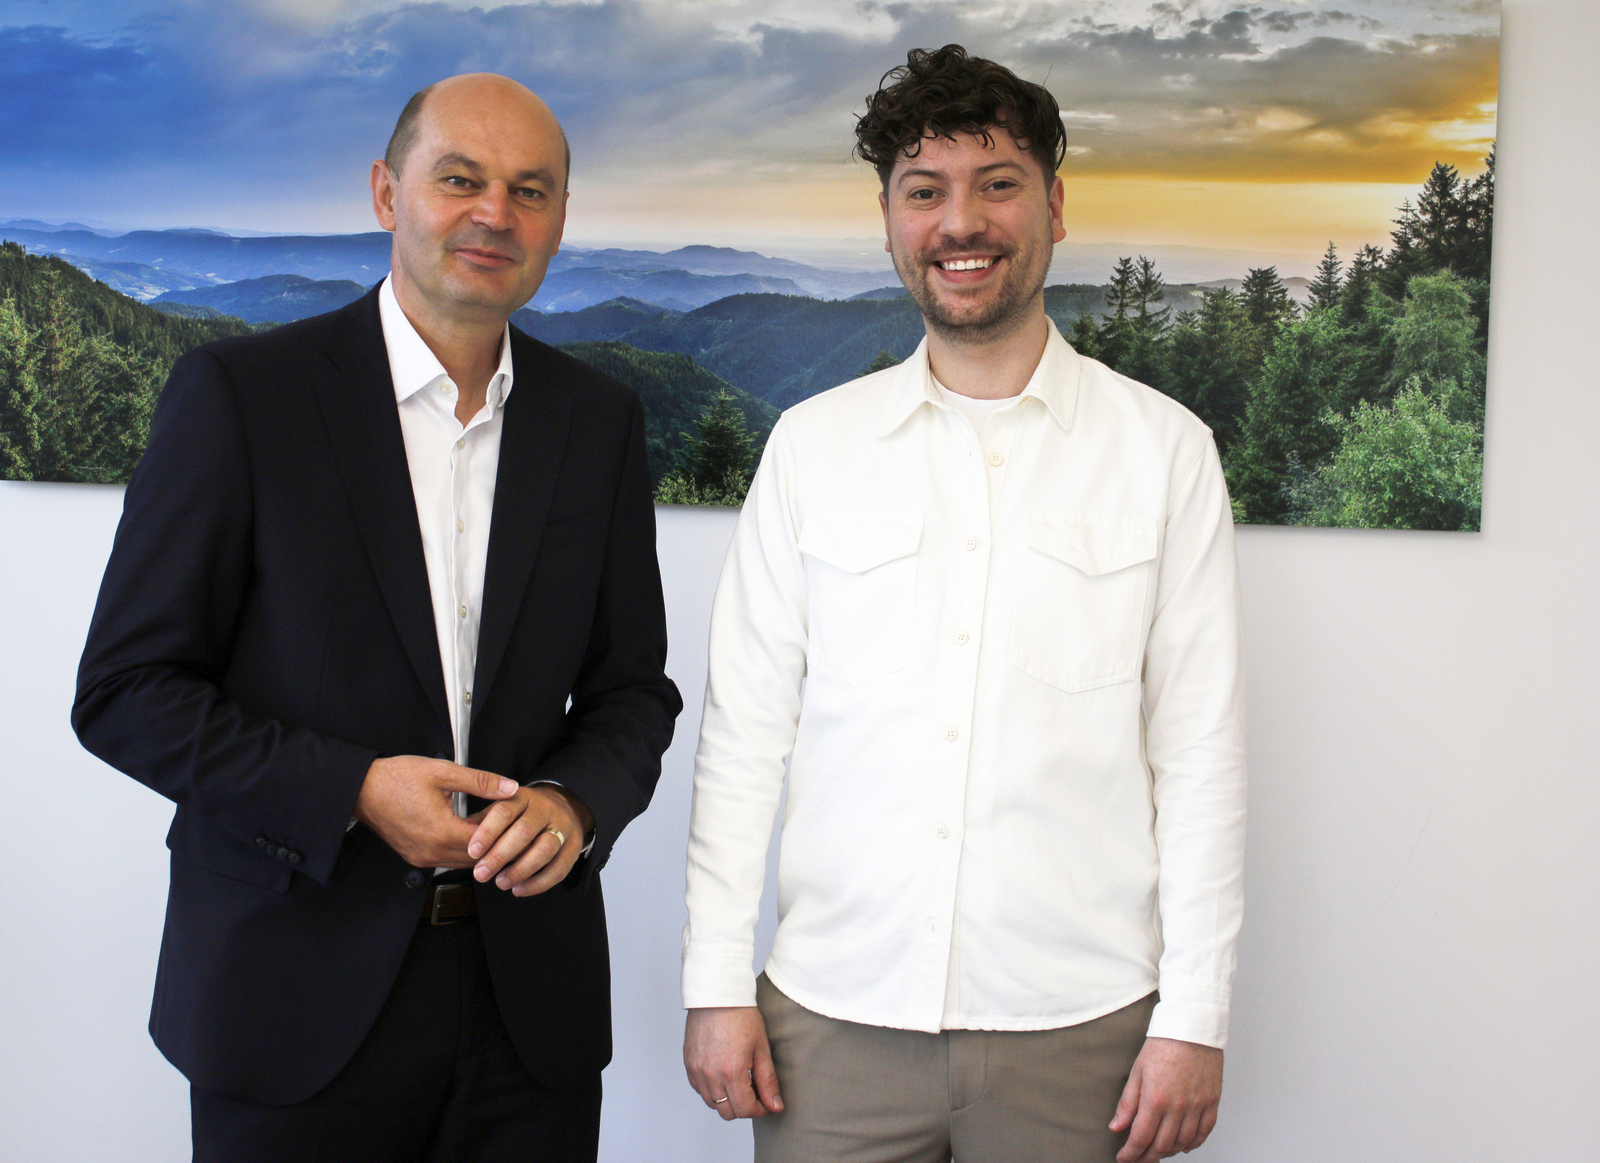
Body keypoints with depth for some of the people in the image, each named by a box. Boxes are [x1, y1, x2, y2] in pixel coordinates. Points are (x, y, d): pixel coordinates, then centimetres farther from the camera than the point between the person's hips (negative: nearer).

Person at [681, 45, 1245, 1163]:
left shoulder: (1165, 449, 1)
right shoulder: (811, 444, 5)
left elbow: (1200, 748, -1)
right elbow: (744, 728, 5)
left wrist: (1195, 1017, -4)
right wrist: (717, 982, 1)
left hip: (1077, 1026, -1)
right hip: (833, 1013, 2)